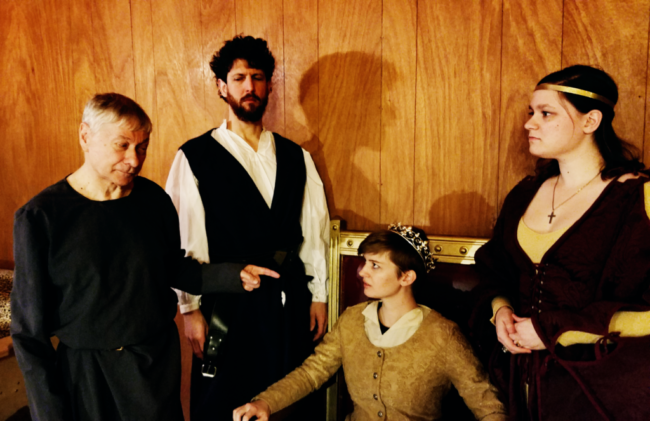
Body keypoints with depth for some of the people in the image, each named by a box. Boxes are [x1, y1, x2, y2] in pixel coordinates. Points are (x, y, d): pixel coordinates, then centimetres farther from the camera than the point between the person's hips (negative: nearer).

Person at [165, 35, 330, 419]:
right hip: (228, 302, -3)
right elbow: (185, 240, -7)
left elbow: (315, 229, 7)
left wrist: (319, 296, 5)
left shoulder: (296, 157, 6)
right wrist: (190, 308, -7)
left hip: (290, 301, 4)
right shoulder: (195, 157, -5)